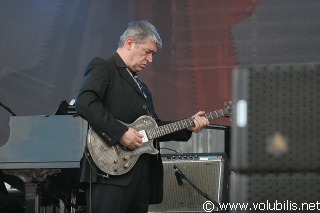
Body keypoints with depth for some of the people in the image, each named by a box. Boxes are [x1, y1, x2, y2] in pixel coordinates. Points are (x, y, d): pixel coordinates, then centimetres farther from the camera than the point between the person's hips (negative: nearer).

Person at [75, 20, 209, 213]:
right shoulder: (102, 68, 1)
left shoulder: (142, 88, 29)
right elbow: (85, 102, -16)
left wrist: (187, 126, 15)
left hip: (142, 175, 9)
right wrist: (120, 132, -20)